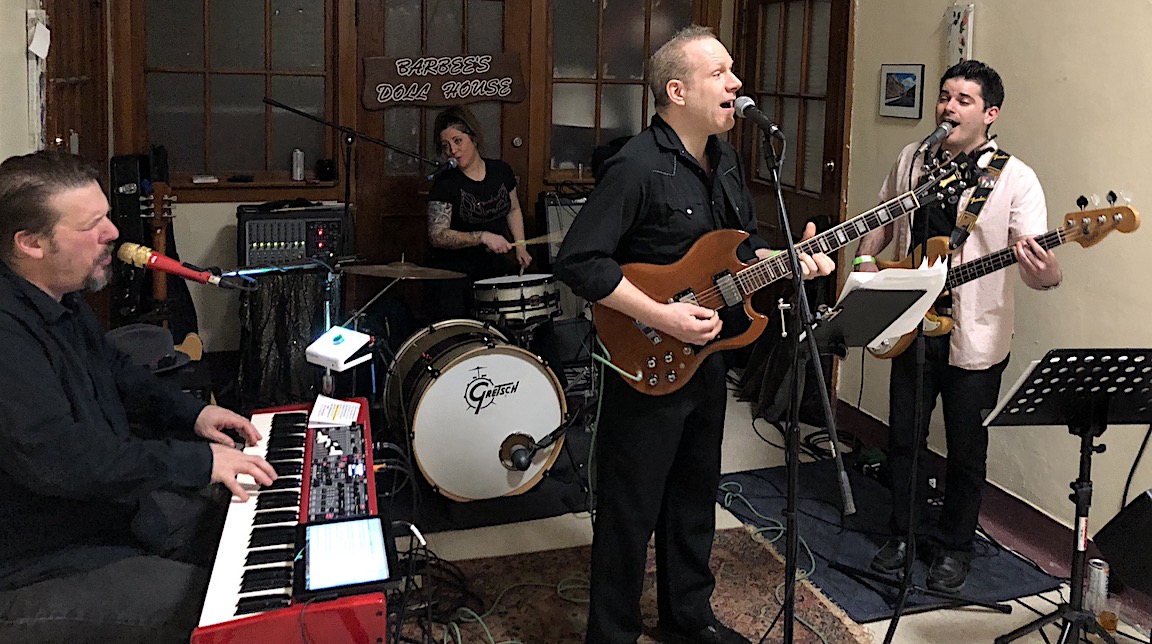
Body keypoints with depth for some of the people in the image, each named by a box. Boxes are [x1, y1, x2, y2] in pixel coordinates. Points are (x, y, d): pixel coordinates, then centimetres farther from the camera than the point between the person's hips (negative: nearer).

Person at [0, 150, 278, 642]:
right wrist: (198, 461, -29)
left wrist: (191, 413, 6)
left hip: (114, 503, 10)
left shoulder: (63, 298, 4)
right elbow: (56, 458, -35)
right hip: (42, 571, -10)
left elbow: (115, 372, 21)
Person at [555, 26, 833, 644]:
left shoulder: (725, 158, 8)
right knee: (631, 511, 4)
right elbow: (577, 261, -25)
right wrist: (662, 316, -26)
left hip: (705, 353, 9)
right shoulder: (637, 167, -21)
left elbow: (742, 242, 20)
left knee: (695, 498, 21)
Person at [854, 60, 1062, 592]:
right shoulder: (911, 161, 4)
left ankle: (954, 545, 29)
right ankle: (902, 533, 32)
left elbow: (1041, 275, -18)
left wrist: (1044, 268, -41)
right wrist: (865, 261, 2)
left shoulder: (1015, 179, -11)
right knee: (903, 438, 14)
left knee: (966, 449, 9)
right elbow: (881, 223, 20)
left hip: (974, 338, -4)